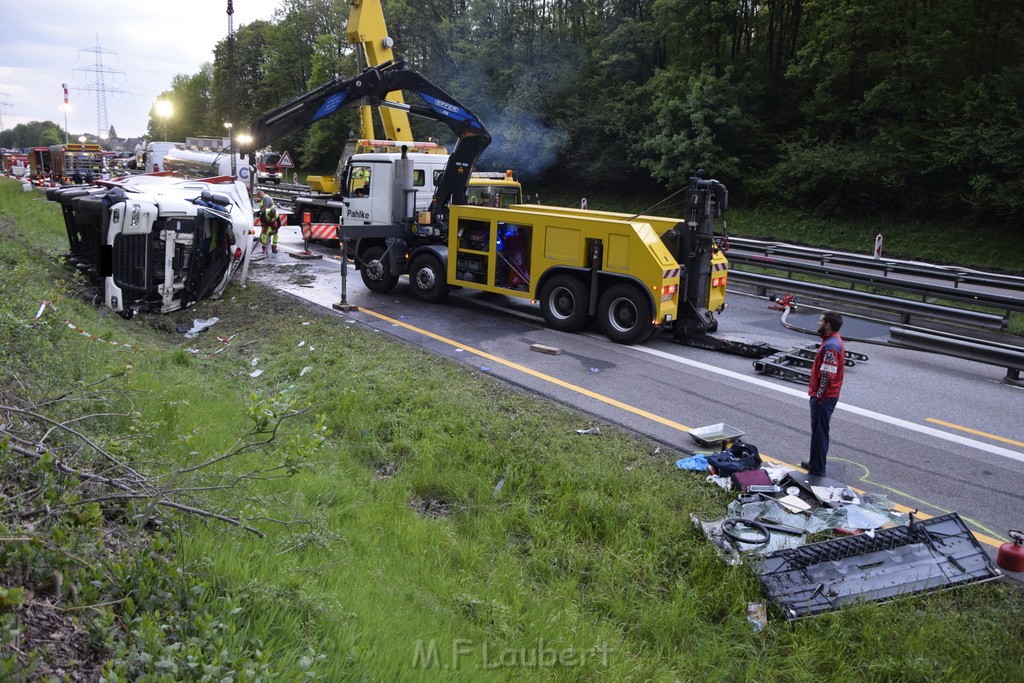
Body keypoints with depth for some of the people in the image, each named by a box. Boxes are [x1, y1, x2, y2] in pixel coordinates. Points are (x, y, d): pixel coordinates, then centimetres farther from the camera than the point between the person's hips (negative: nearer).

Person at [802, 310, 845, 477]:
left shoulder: (830, 346, -23)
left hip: (823, 397, -10)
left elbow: (828, 376, -27)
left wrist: (819, 397, -20)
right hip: (827, 395, 10)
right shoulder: (834, 340, 10)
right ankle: (815, 462, 33)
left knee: (819, 432, -2)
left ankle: (817, 470, 7)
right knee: (819, 430, 20)